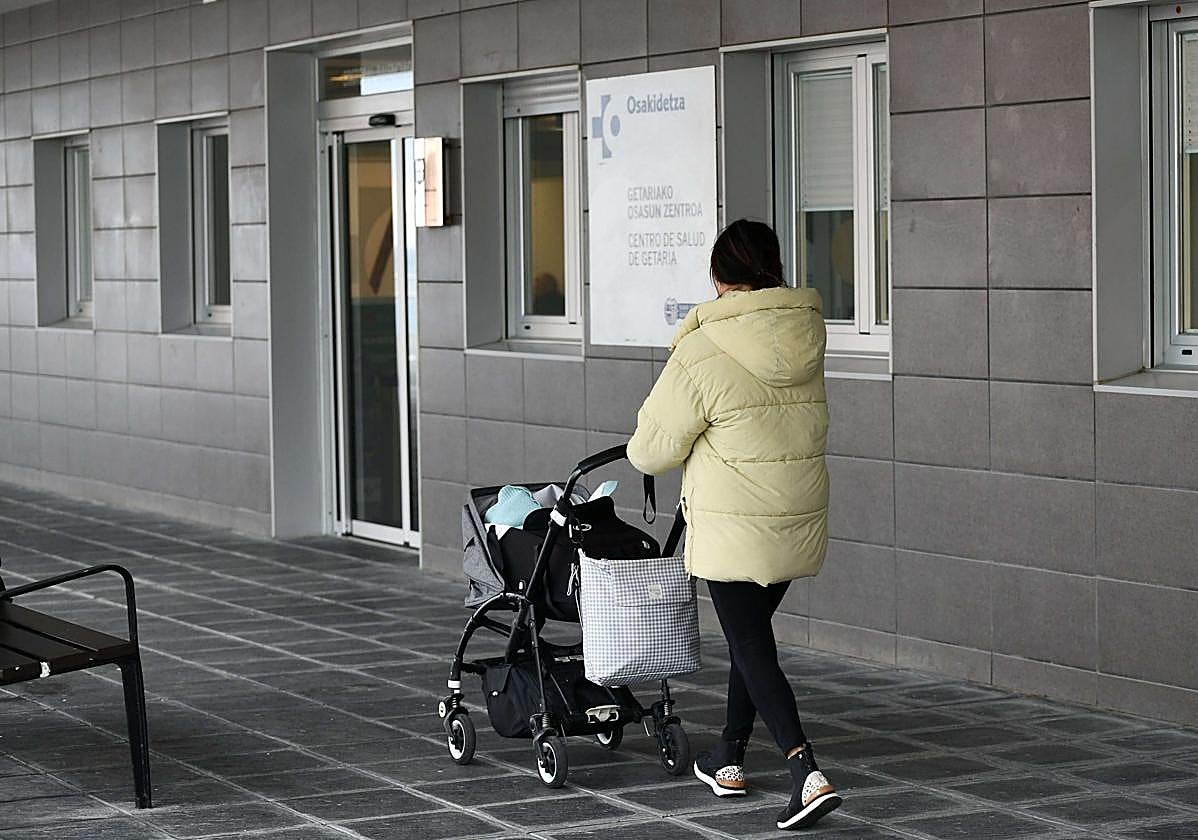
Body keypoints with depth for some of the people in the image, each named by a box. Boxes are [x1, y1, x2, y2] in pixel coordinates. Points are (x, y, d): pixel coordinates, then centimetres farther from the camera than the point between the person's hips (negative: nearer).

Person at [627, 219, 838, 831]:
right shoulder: (806, 334, 2)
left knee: (750, 643, -1)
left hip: (733, 526, -6)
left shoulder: (704, 352, -16)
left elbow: (655, 447, -9)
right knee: (752, 631, 21)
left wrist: (641, 452, 17)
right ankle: (728, 758, 33)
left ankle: (807, 772, -15)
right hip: (799, 519, 6)